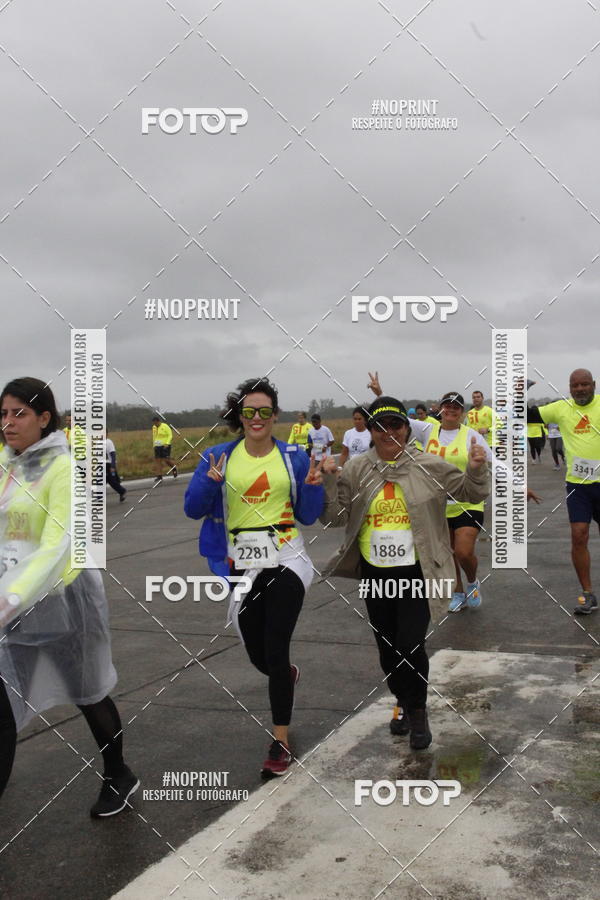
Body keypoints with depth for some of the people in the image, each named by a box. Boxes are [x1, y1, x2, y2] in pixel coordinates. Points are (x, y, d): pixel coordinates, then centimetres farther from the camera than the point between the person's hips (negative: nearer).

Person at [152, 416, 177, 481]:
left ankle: (174, 468, 22)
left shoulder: (165, 426, -8)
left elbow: (170, 435, -10)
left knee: (166, 459, -8)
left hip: (165, 446, -5)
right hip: (157, 446, 5)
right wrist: (154, 445, 16)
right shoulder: (154, 427, 10)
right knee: (157, 460, -3)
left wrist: (167, 443, -21)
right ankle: (159, 476, -1)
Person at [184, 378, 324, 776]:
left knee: (275, 650, -7)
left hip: (287, 560, -2)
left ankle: (281, 741, 7)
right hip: (243, 564, 2)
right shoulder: (219, 457, 1)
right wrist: (210, 483, -18)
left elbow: (308, 517, 6)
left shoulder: (294, 457, 2)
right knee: (258, 655, 11)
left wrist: (313, 487, -13)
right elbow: (192, 509, 0)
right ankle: (288, 674, 49)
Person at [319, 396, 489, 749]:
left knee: (411, 645, -7)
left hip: (416, 573, -3)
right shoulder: (356, 470, -1)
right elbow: (335, 518, -2)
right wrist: (328, 482, -17)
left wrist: (477, 469, -16)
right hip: (374, 573, 3)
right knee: (387, 646, 15)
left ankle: (418, 710, 19)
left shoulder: (429, 466, -4)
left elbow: (470, 493, 5)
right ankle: (402, 702, 39)